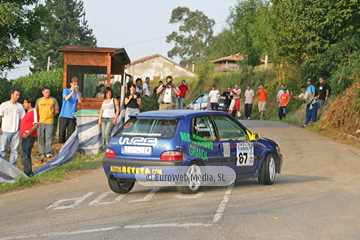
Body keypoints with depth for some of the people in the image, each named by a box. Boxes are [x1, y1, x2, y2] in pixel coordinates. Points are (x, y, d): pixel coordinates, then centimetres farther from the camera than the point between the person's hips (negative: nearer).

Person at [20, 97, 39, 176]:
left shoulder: (34, 111, -9)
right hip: (25, 137, 11)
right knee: (24, 155, 13)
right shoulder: (28, 112, 22)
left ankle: (27, 173, -13)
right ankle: (29, 172, 18)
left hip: (29, 137, -11)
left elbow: (36, 125, -17)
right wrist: (22, 134, 16)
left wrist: (27, 134, -22)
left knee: (25, 155, -14)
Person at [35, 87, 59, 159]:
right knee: (41, 138, 4)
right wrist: (38, 118, 8)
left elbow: (57, 111, 9)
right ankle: (42, 152, 11)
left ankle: (49, 152, -3)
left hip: (49, 122, -3)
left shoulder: (53, 100, 5)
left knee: (49, 137, -7)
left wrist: (52, 115, 2)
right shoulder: (39, 100, 11)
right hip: (40, 122, 3)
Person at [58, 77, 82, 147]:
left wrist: (77, 92, -20)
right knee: (62, 131, 0)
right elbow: (66, 98, -13)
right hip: (64, 115, -1)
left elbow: (80, 101, -10)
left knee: (71, 132, -2)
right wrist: (72, 92, -24)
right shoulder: (66, 91, 6)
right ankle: (63, 145, 9)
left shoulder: (78, 93, 9)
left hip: (72, 116, 1)